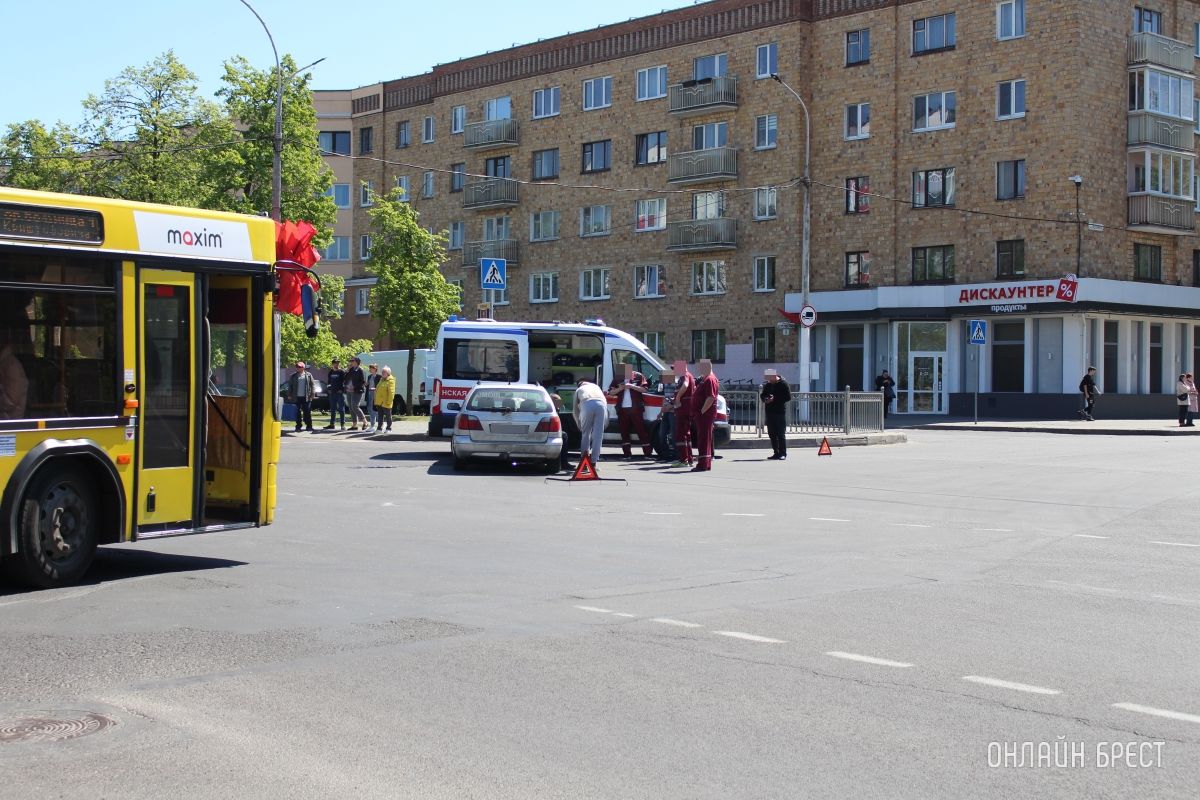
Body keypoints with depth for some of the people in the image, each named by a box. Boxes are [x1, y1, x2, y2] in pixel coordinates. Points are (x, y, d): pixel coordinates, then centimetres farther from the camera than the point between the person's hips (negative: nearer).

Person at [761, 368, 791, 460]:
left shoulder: (783, 384, -5)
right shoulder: (767, 385, 14)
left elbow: (788, 397, -10)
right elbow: (763, 395, 24)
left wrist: (775, 399, -16)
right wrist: (765, 399, -1)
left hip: (780, 412, -7)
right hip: (769, 412, 7)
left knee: (781, 434, -6)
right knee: (772, 433, 7)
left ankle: (783, 453, -2)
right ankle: (776, 453, 14)